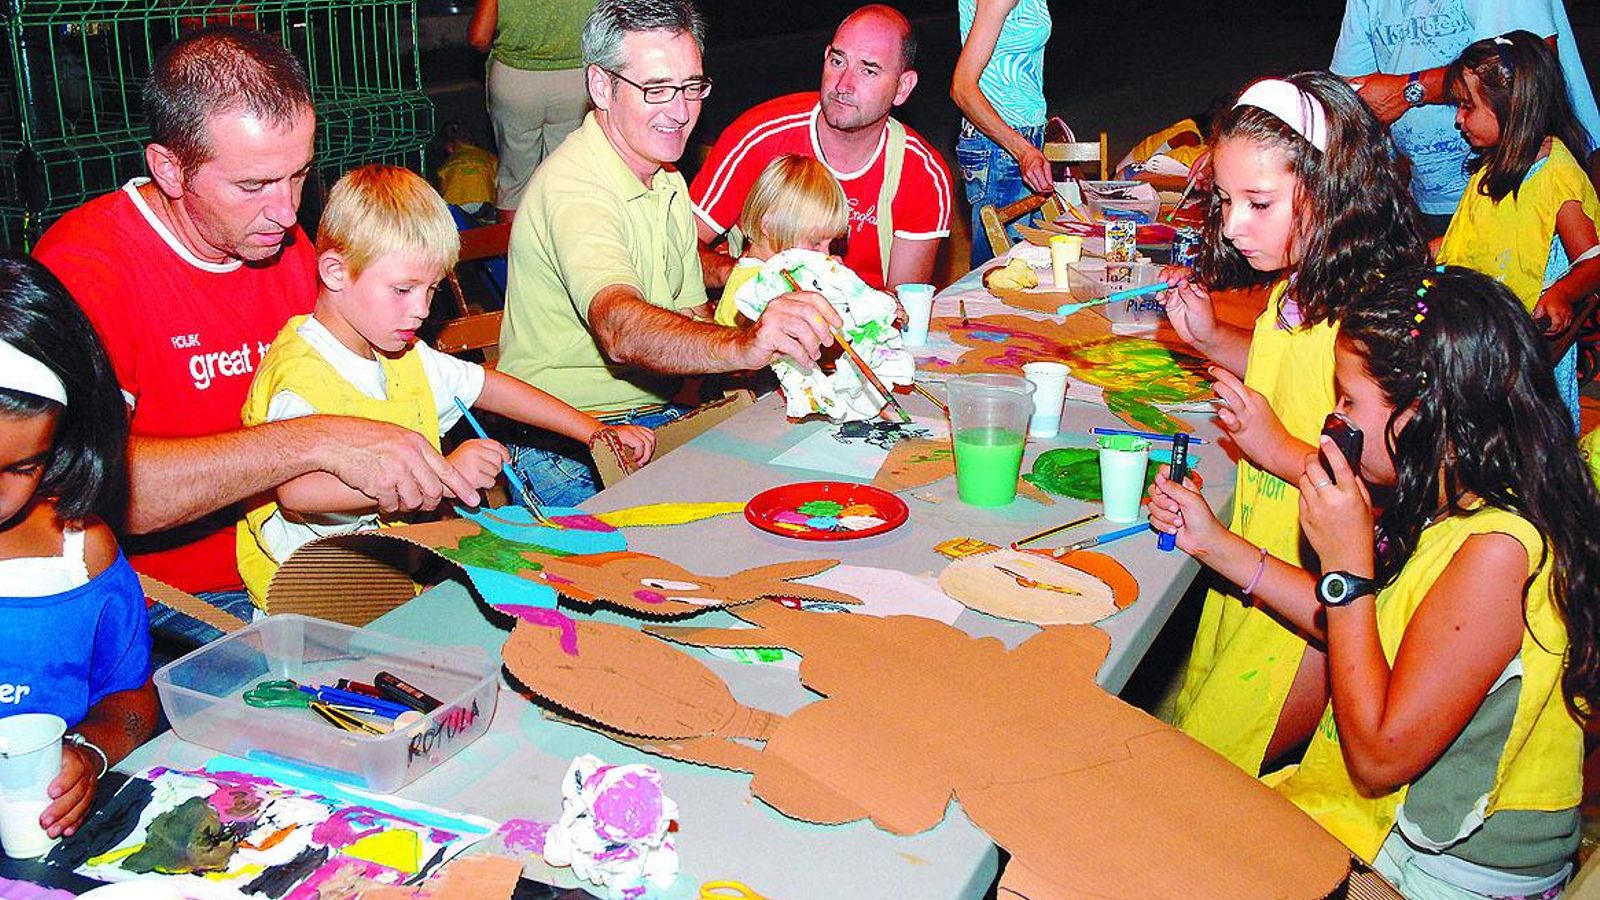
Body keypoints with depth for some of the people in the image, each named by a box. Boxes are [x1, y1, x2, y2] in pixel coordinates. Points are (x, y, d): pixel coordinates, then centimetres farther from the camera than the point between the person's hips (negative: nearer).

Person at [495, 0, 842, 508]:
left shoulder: (668, 184, 12)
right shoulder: (572, 186, -19)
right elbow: (620, 330, -37)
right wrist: (741, 347, -55)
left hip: (657, 420, 9)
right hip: (568, 452, -9)